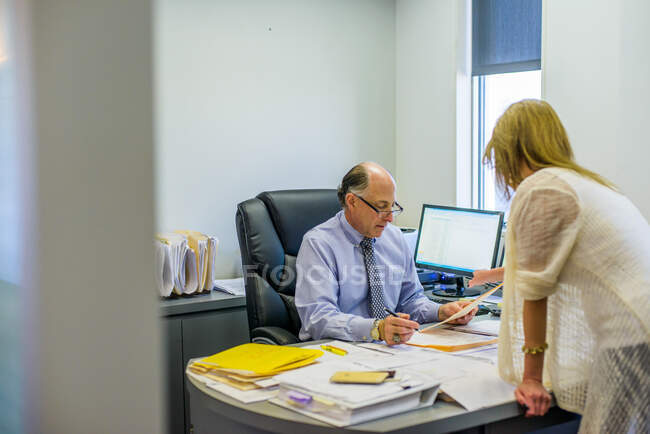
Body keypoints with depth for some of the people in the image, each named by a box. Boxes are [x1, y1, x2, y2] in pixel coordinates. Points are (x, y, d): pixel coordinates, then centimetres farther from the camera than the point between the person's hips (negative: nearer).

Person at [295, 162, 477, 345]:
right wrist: (376, 329, -35)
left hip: (392, 348, 4)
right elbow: (317, 317, -22)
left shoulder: (395, 237, 11)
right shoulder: (318, 243, -11)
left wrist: (441, 312, -2)